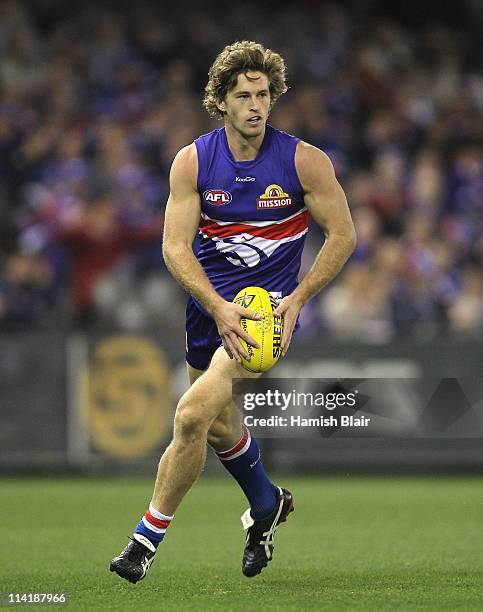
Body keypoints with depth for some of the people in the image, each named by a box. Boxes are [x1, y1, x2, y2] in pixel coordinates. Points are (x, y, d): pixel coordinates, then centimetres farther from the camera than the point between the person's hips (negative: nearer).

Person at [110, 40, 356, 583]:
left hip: (268, 306, -4)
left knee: (193, 414, -21)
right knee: (220, 427, 19)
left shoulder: (305, 161, -9)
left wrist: (296, 300, -12)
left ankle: (147, 538, -9)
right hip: (210, 305, 4)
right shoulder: (192, 161, -5)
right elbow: (175, 246, -8)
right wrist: (219, 308, -23)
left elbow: (342, 235, -2)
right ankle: (266, 505, 49)